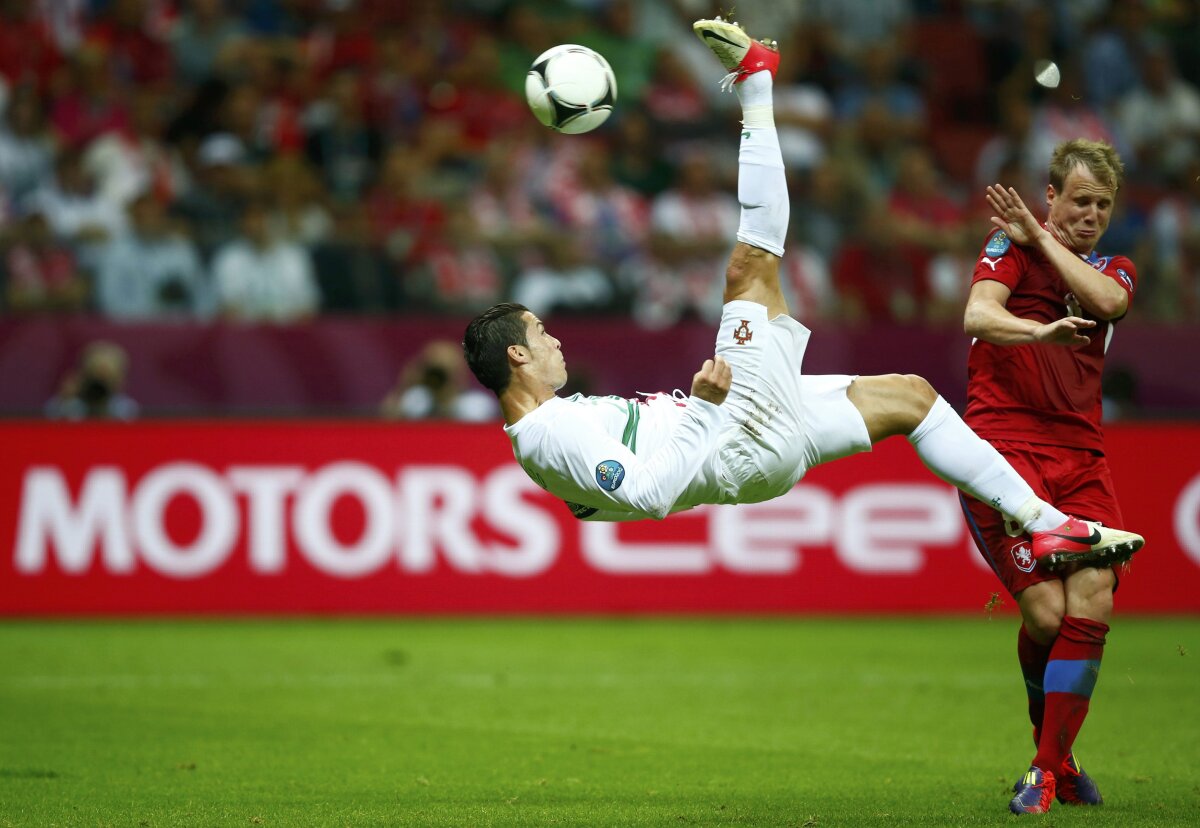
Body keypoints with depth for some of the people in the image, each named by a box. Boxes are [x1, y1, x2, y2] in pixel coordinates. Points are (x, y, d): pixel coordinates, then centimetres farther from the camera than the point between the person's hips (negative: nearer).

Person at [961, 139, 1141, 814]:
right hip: (1003, 449, -4)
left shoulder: (1116, 270, 18)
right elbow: (978, 314, -16)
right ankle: (1054, 755, 7)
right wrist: (1039, 330, -35)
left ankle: (1052, 769, -1)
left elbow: (1104, 300, -8)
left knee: (1092, 607, -11)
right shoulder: (1011, 245, 4)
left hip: (1082, 458, 4)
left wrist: (1041, 238, -3)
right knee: (1046, 612, -14)